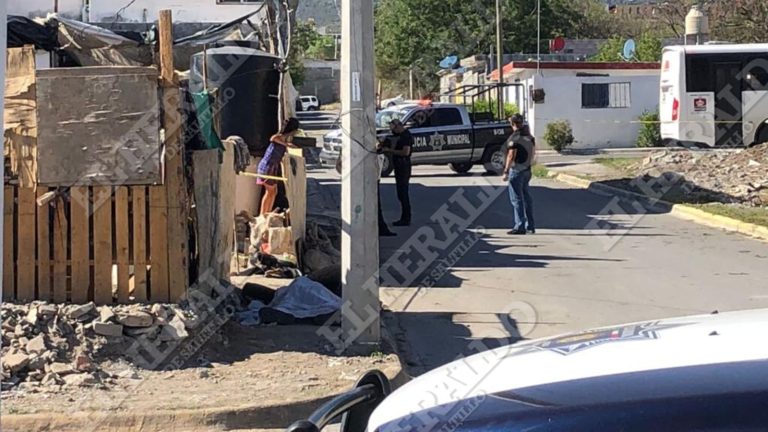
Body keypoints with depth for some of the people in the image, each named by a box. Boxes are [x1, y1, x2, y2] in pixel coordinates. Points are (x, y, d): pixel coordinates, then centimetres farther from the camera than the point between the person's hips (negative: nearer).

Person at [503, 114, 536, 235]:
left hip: (517, 170, -8)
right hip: (527, 170, 8)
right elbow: (533, 152, 16)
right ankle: (530, 226, 16)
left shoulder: (514, 138, -16)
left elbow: (511, 156, -19)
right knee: (527, 198, 13)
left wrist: (506, 172, -16)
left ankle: (520, 227, -5)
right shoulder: (529, 136, 9)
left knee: (517, 199, -4)